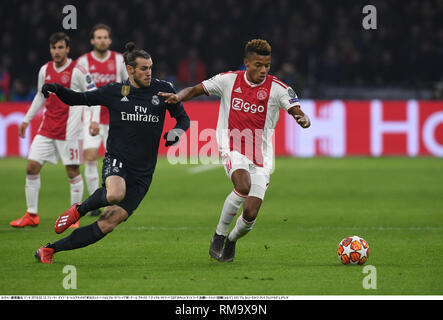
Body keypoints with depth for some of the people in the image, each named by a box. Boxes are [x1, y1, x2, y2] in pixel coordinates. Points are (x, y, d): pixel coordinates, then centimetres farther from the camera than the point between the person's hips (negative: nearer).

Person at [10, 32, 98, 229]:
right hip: (47, 128, 5)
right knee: (32, 167, -1)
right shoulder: (45, 70, 9)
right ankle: (31, 215, 7)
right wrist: (27, 119, 23)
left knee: (73, 171, -3)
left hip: (69, 130, -5)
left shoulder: (77, 71, -8)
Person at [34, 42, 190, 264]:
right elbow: (79, 99, 11)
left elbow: (183, 118, 13)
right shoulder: (113, 92, 2)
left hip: (142, 172, 2)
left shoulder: (162, 90, 3)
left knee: (107, 224, -8)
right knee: (116, 193, -38)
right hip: (116, 161, -2)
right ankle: (79, 210, -5)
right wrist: (57, 89, -9)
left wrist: (177, 132, -10)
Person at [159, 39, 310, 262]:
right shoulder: (229, 80, 2)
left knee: (250, 214, -6)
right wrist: (178, 97, -16)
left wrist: (303, 119, -35)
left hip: (260, 156, 1)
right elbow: (197, 90, 5)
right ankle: (219, 235, -10)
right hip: (232, 149, -1)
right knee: (243, 187, -32)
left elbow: (297, 112, -10)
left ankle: (231, 240, 29)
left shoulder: (277, 88, -3)